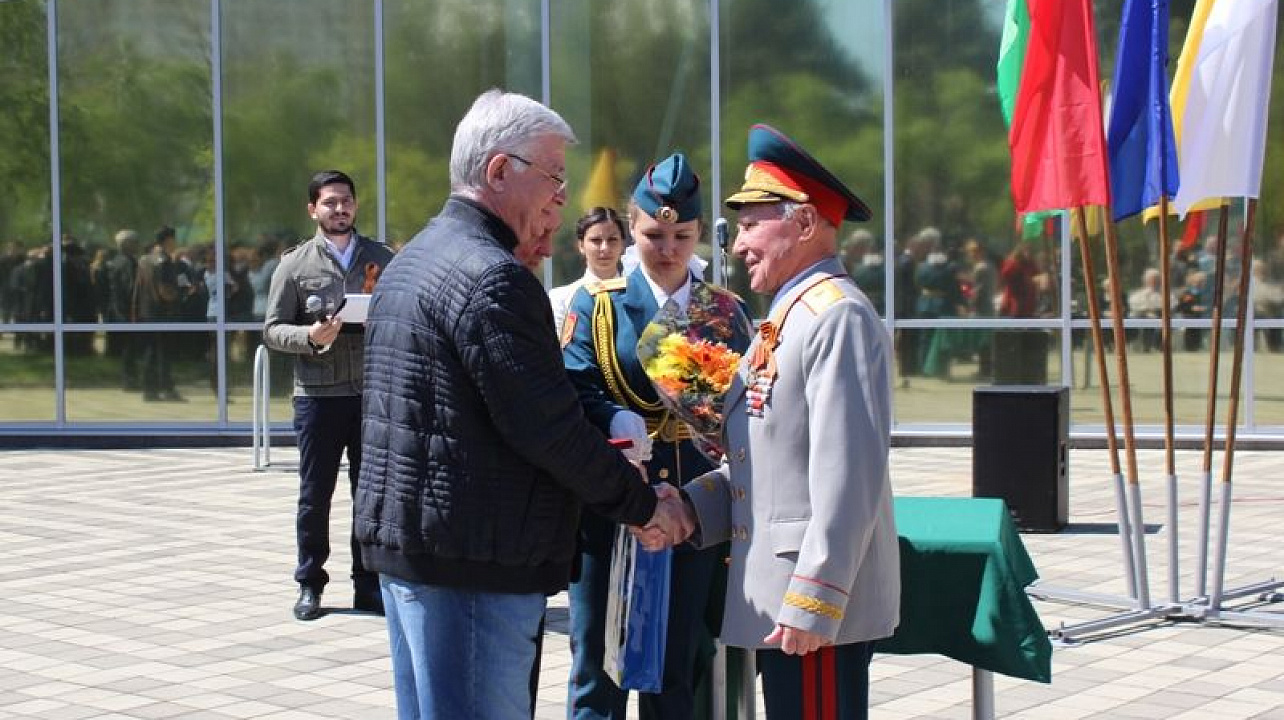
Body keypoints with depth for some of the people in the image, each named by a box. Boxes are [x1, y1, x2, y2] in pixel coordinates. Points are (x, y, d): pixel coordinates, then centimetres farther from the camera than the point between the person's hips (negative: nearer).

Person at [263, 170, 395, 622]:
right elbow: (272, 329, 3)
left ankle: (368, 584, 16)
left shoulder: (382, 259, 10)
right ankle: (310, 584, 16)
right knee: (314, 495, 5)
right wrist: (310, 336, -16)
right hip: (318, 394, -1)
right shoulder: (296, 264, 5)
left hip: (374, 393, 2)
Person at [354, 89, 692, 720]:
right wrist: (642, 503, -8)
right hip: (472, 561, -10)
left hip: (400, 544, 10)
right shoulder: (494, 278, -17)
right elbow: (546, 427, -20)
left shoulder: (409, 263, 15)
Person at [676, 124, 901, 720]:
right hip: (776, 599, 10)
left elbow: (849, 475, -22)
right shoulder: (784, 319, 17)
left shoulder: (838, 317, -15)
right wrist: (691, 509, 3)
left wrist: (814, 601, -24)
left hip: (818, 606, -10)